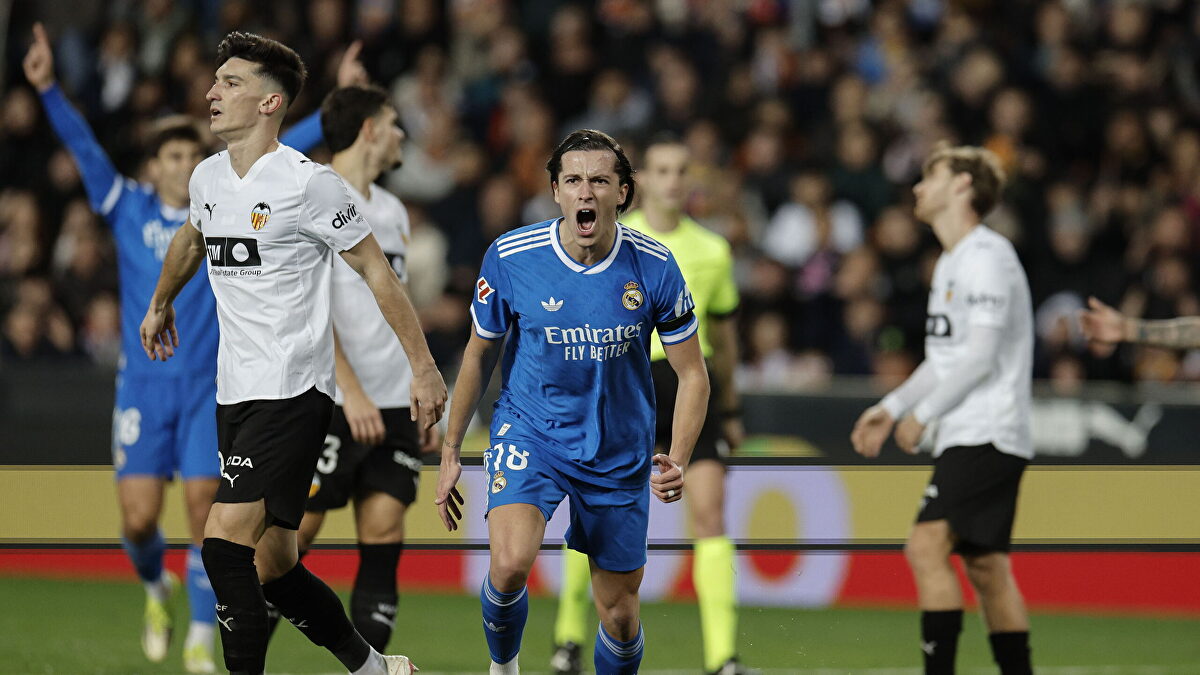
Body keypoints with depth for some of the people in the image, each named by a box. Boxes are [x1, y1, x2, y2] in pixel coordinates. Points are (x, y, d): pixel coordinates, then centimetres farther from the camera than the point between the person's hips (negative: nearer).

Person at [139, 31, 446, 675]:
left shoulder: (306, 182, -12)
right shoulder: (207, 177, 10)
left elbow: (376, 270, -6)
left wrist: (423, 367, -7)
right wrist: (160, 303, 48)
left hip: (293, 391, -7)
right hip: (235, 396, 7)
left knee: (224, 541, -20)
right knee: (271, 568, 9)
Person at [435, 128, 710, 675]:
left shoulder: (653, 268, -12)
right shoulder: (509, 258, -12)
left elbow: (692, 374, -3)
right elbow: (479, 355, 4)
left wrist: (678, 461, -19)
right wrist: (450, 451, 8)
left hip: (619, 453, 1)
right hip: (530, 430, -1)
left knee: (619, 612, 6)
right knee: (510, 564, -27)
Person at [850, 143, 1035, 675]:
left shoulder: (986, 256, -12)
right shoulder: (951, 263, 20)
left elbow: (980, 354, -19)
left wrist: (922, 413, -13)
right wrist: (892, 407, 16)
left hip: (985, 436, -10)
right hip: (965, 437, 10)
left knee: (926, 546, -18)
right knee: (985, 566, 10)